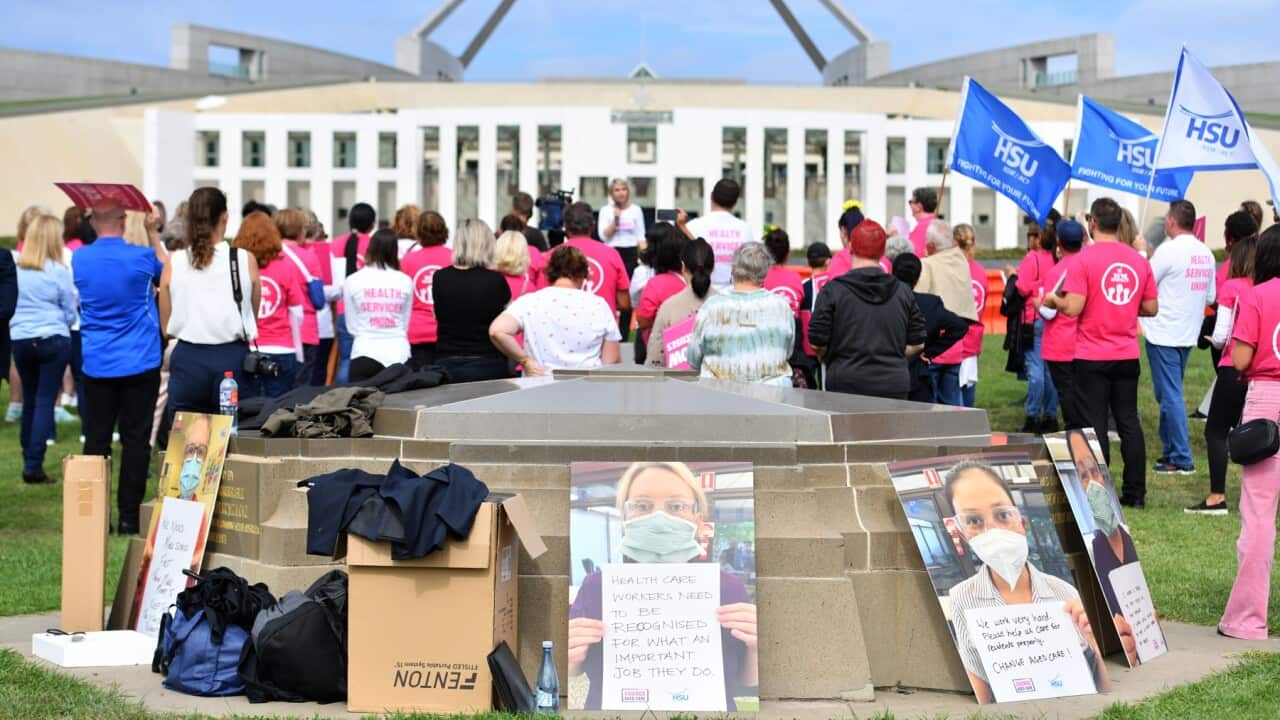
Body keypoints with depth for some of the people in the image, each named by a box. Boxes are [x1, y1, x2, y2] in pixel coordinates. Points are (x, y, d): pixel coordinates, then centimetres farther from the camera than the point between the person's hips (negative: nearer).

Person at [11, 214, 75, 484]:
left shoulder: (15, 269, 0)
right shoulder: (59, 272, -9)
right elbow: (70, 312, 0)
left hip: (20, 339, 4)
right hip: (53, 341, -4)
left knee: (29, 400, 16)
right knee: (45, 401, -2)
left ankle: (29, 460, 21)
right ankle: (34, 465, -8)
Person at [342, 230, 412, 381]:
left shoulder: (352, 281, -3)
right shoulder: (405, 282, -1)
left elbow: (351, 325, 5)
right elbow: (406, 324, 9)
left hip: (365, 353, -1)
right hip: (398, 354, 1)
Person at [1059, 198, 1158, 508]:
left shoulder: (1085, 259, -11)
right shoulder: (1138, 260, 5)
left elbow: (1073, 307, -18)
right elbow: (1151, 308, 9)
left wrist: (1054, 300, 2)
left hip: (1092, 357, -4)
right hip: (1127, 356, 4)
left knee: (1094, 425, 1)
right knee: (1129, 422, 10)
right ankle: (1135, 492, 12)